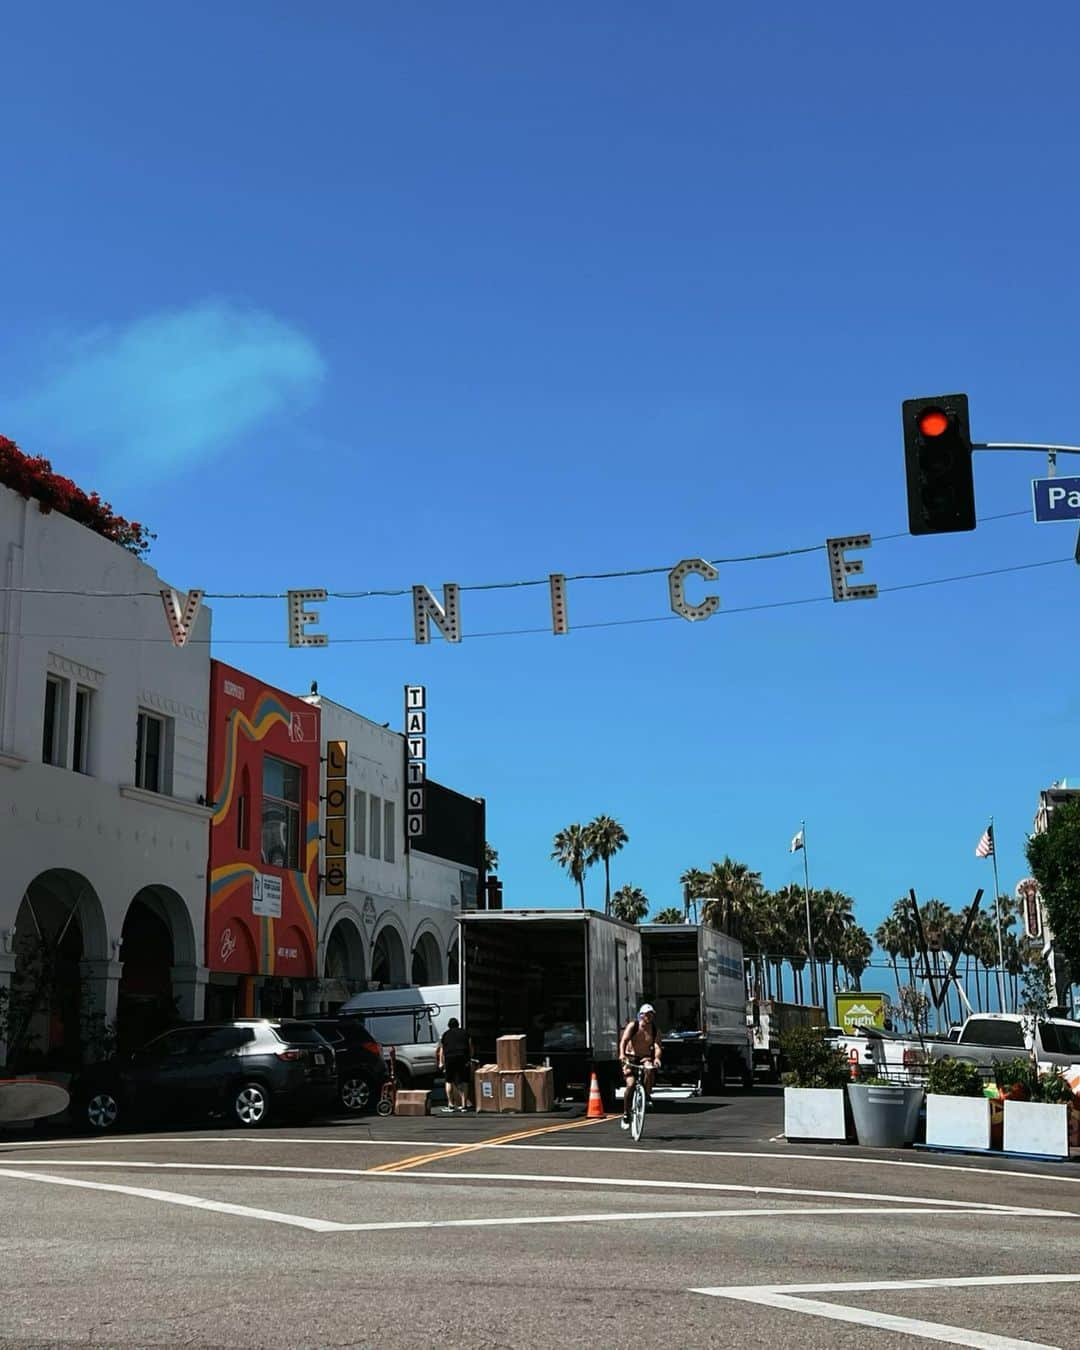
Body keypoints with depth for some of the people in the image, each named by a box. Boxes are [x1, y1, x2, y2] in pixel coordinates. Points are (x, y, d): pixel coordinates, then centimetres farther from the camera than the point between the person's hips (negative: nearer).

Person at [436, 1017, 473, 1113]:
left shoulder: (446, 1034, 19)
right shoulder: (465, 1032, 18)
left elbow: (441, 1050, 21)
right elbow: (470, 1047, 15)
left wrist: (441, 1063, 28)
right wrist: (469, 1058, 24)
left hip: (449, 1058, 0)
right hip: (463, 1058, 0)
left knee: (449, 1081, 9)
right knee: (464, 1082, 5)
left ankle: (450, 1104, 4)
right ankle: (464, 1105, 2)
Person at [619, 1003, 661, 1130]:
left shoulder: (655, 1030, -4)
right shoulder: (632, 1025, -10)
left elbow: (657, 1046, -18)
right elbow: (623, 1040, -22)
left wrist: (657, 1058, -41)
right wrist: (622, 1054, -41)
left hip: (646, 1058, 2)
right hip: (631, 1058, -2)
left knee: (650, 1070, -35)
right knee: (631, 1085, -20)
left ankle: (647, 1095, -13)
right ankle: (626, 1114, -4)